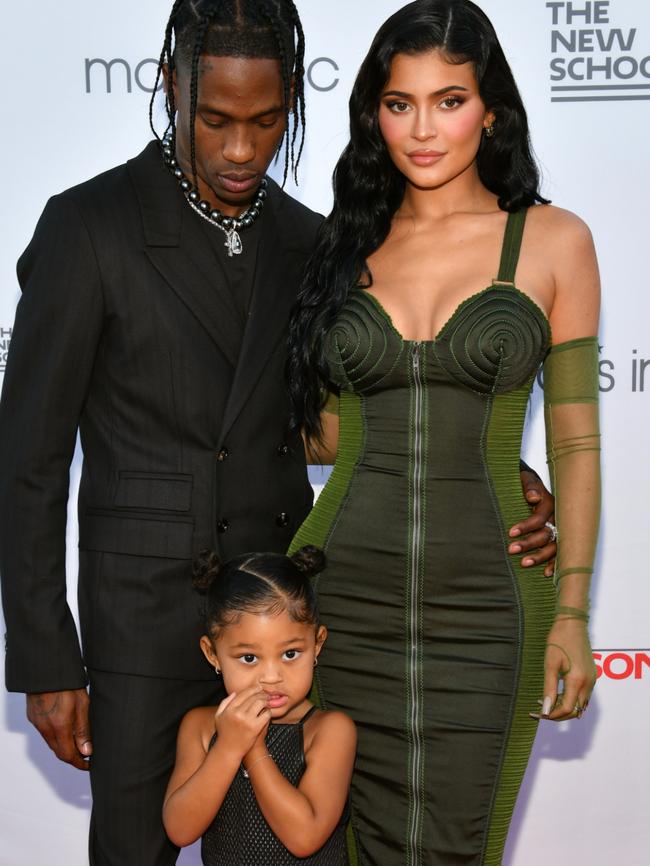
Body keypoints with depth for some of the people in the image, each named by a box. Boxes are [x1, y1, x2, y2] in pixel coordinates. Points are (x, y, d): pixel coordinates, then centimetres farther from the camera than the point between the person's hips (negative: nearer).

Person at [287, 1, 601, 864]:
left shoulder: (553, 240, 1)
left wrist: (572, 612, -3)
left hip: (481, 600, -2)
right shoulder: (349, 244, 8)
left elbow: (574, 439, 1)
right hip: (344, 597, 2)